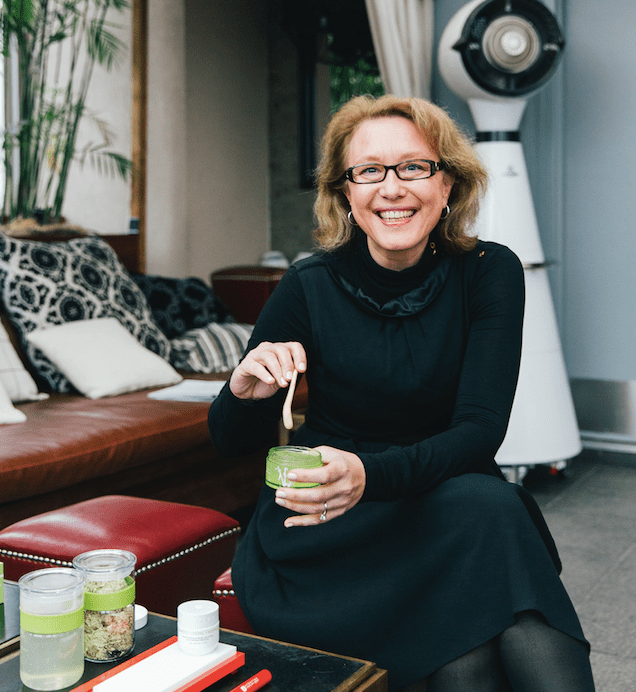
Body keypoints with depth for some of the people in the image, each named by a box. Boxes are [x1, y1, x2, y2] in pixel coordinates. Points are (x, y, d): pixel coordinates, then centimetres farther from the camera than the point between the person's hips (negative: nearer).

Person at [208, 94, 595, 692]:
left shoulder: (488, 272, -7)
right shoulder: (310, 287, -10)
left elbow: (480, 430, -17)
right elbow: (230, 441, 0)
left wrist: (370, 474, -36)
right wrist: (243, 392, -25)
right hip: (333, 529, -1)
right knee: (482, 509, -31)